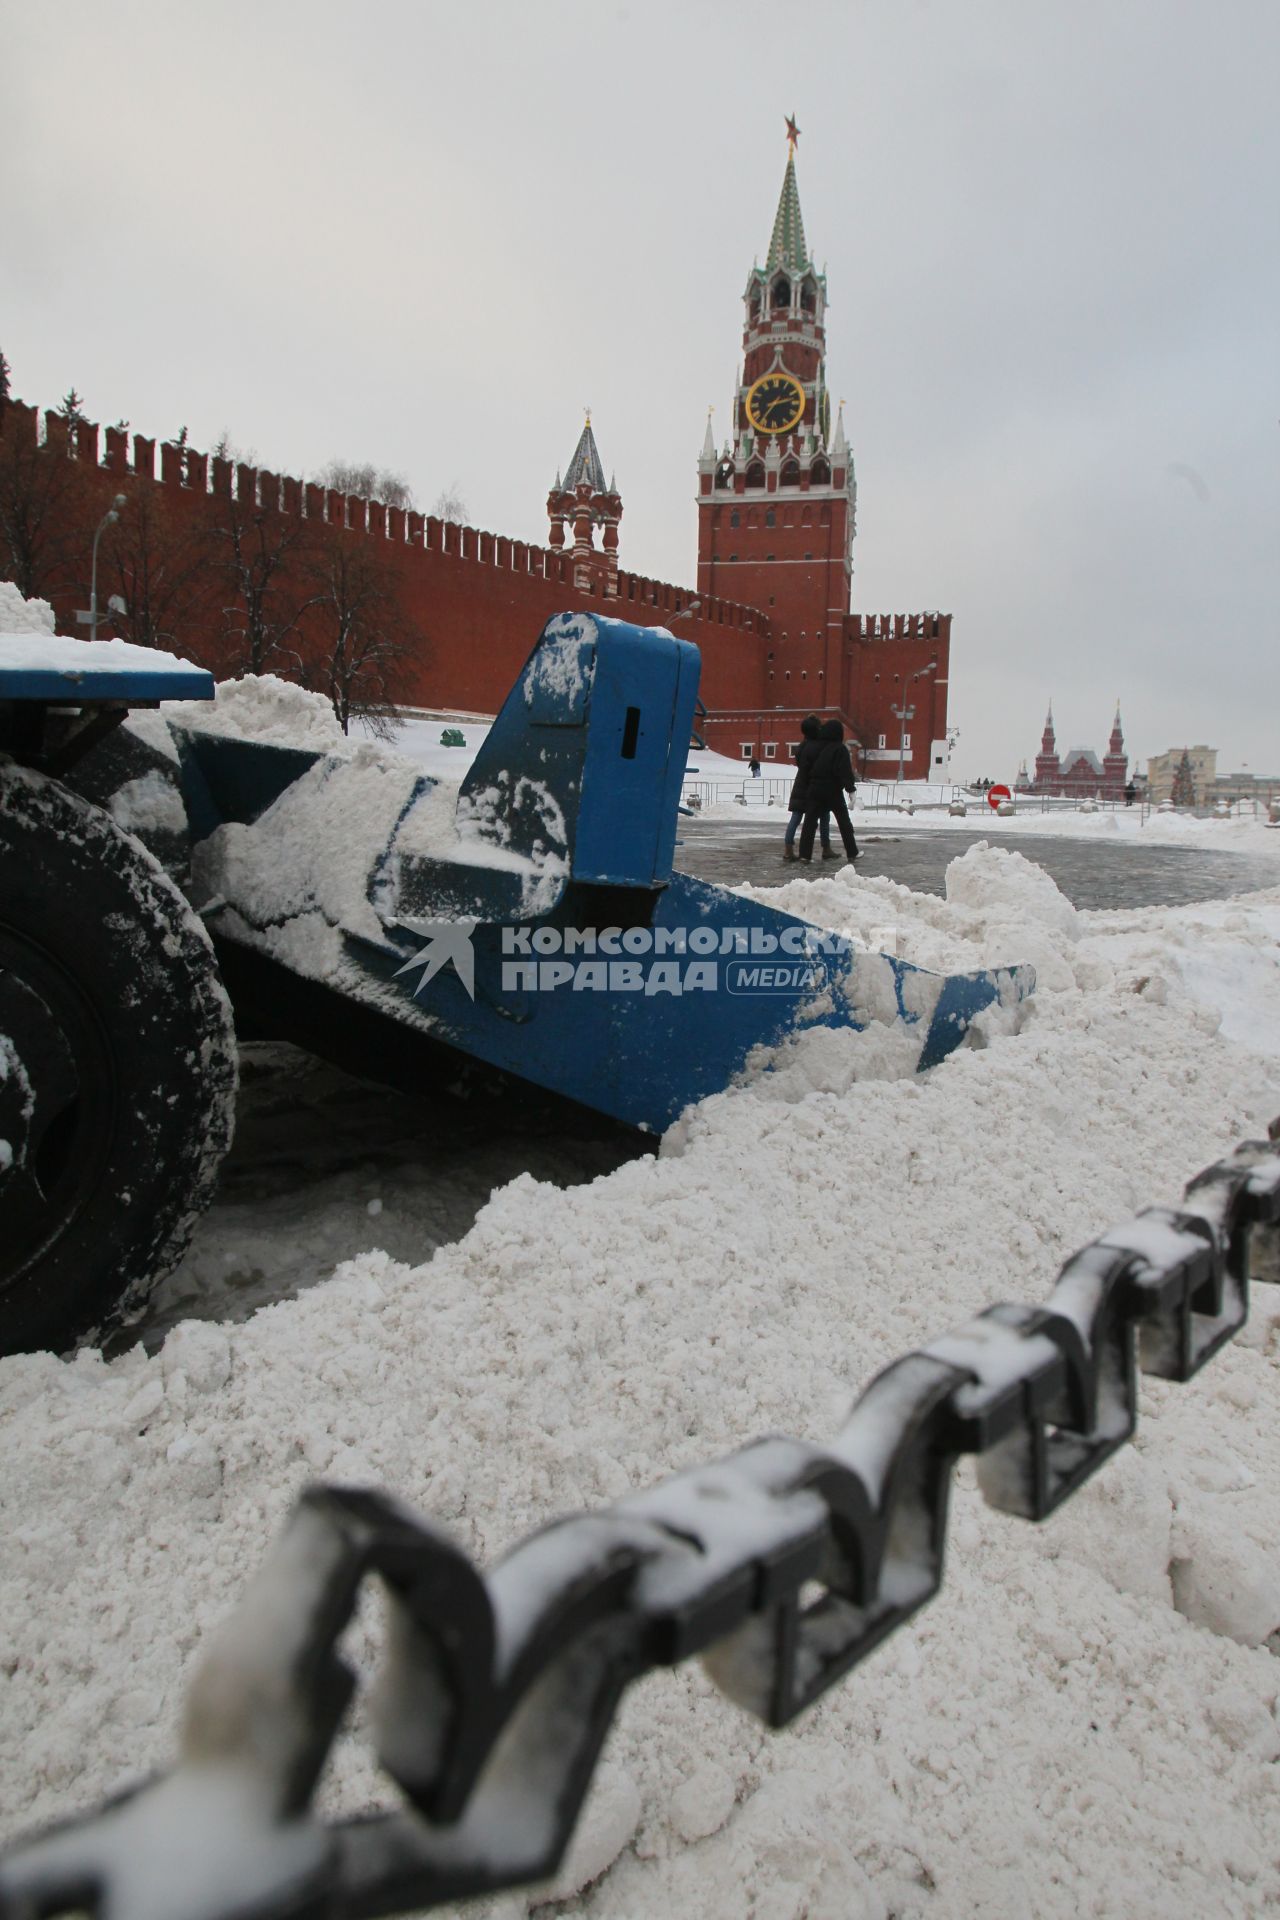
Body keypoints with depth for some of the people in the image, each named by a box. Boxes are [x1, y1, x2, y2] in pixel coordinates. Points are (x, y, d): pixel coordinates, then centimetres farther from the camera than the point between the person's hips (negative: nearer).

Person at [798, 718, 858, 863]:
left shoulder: (817, 747, 6)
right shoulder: (840, 749, -10)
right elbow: (845, 771, -17)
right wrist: (850, 788, -18)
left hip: (815, 789, 3)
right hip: (833, 790, -3)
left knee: (810, 821, 1)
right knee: (844, 821, 9)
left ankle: (805, 854, -8)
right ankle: (852, 853, 13)